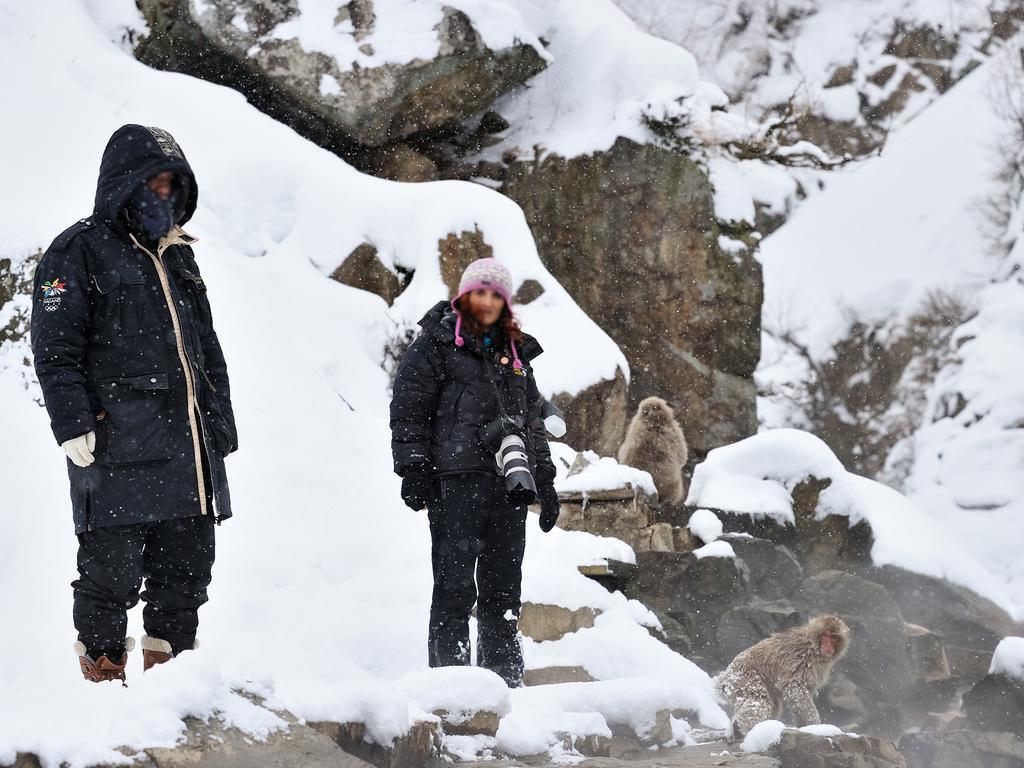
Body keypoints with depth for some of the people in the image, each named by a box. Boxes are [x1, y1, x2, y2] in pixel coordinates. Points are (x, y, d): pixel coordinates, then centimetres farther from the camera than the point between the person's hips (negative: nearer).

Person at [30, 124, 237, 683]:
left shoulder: (178, 256, 22)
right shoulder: (79, 252, -1)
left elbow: (207, 350, 26)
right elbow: (55, 349, -7)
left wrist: (221, 427, 19)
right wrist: (73, 425, -16)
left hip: (188, 447, 7)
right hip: (118, 447, -7)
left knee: (187, 566, 8)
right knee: (112, 569, -5)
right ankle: (103, 674, 4)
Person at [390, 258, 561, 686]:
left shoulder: (515, 352, 21)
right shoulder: (437, 344, 3)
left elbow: (533, 421, 26)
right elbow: (408, 409, -2)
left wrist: (544, 481, 21)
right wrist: (413, 470, -11)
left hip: (509, 484, 5)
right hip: (455, 481, -5)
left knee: (503, 591, 6)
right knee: (455, 587, -9)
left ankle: (505, 681, 9)